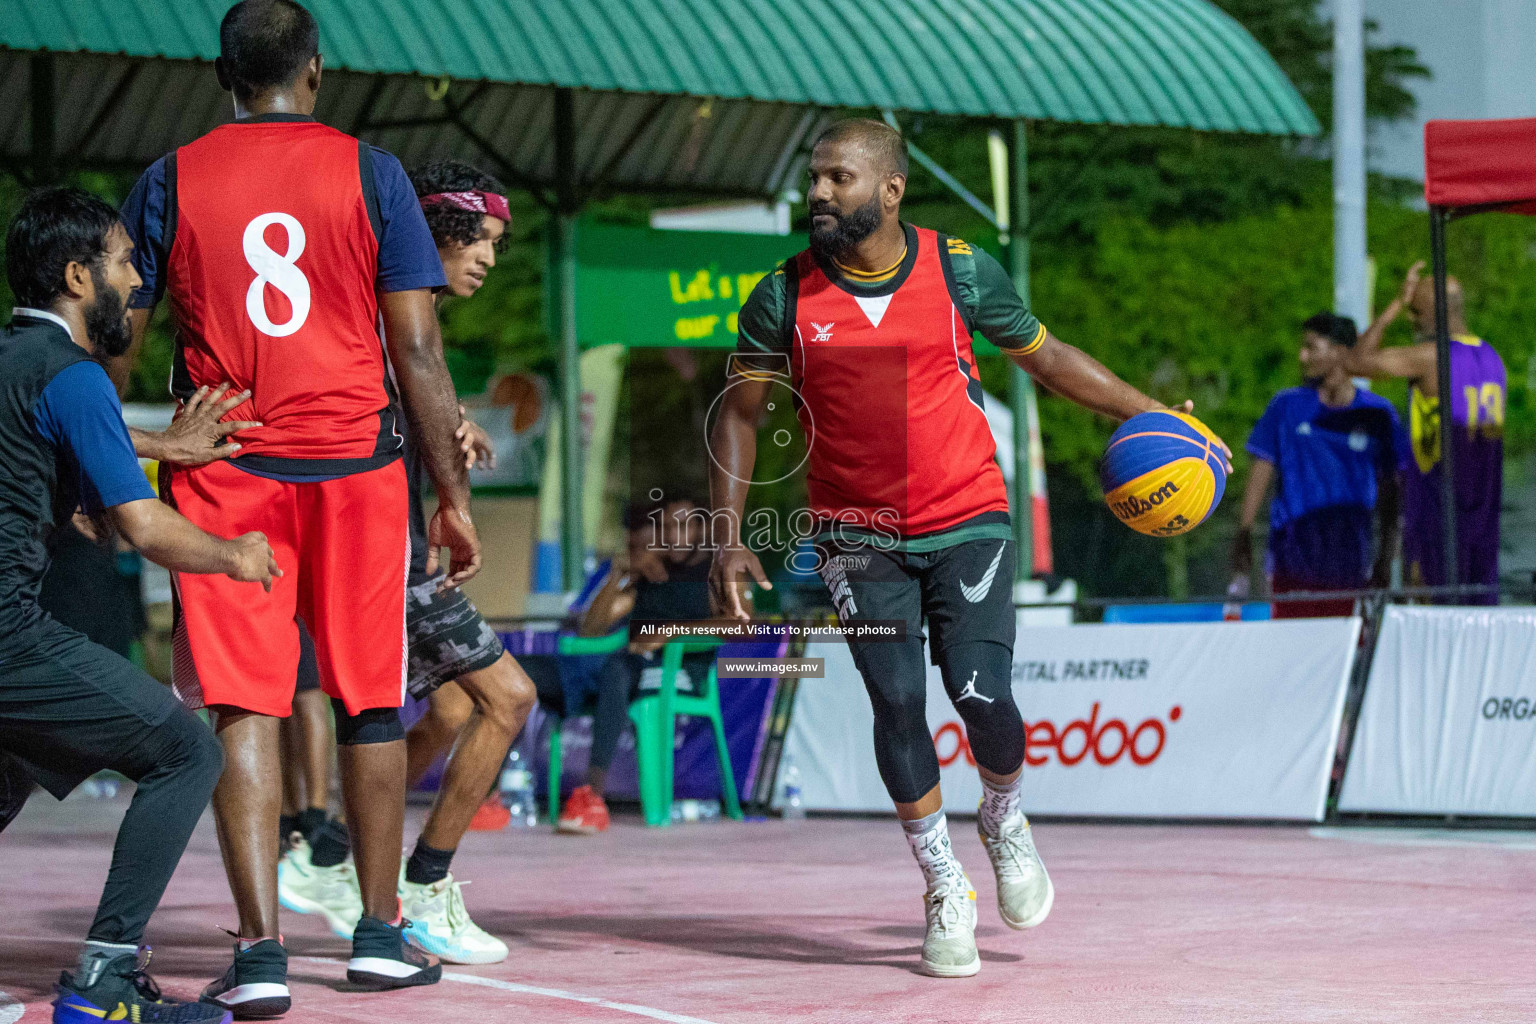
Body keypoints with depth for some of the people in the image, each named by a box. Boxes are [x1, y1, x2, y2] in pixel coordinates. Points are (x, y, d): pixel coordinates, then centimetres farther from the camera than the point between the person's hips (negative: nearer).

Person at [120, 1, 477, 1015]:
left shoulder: (171, 180, 4)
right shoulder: (369, 173, 1)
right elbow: (417, 350, -2)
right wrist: (455, 494, 4)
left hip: (222, 470, 0)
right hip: (354, 464, 0)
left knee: (243, 709, 0)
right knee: (372, 701, 12)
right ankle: (380, 933, 21)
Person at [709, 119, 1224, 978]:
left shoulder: (961, 271, -5)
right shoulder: (785, 296, -4)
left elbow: (1046, 357, 8)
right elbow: (740, 414, 3)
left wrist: (1150, 415, 4)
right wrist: (729, 541, -5)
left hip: (968, 523, -1)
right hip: (859, 537, 1)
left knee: (982, 699, -12)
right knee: (897, 704, -8)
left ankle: (1005, 822, 22)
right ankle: (946, 890, 10)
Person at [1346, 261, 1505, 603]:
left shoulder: (1431, 357, -14)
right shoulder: (1492, 358, 12)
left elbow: (1356, 362, -13)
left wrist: (1396, 305, -7)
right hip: (1484, 507, 7)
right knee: (1483, 602, 8)